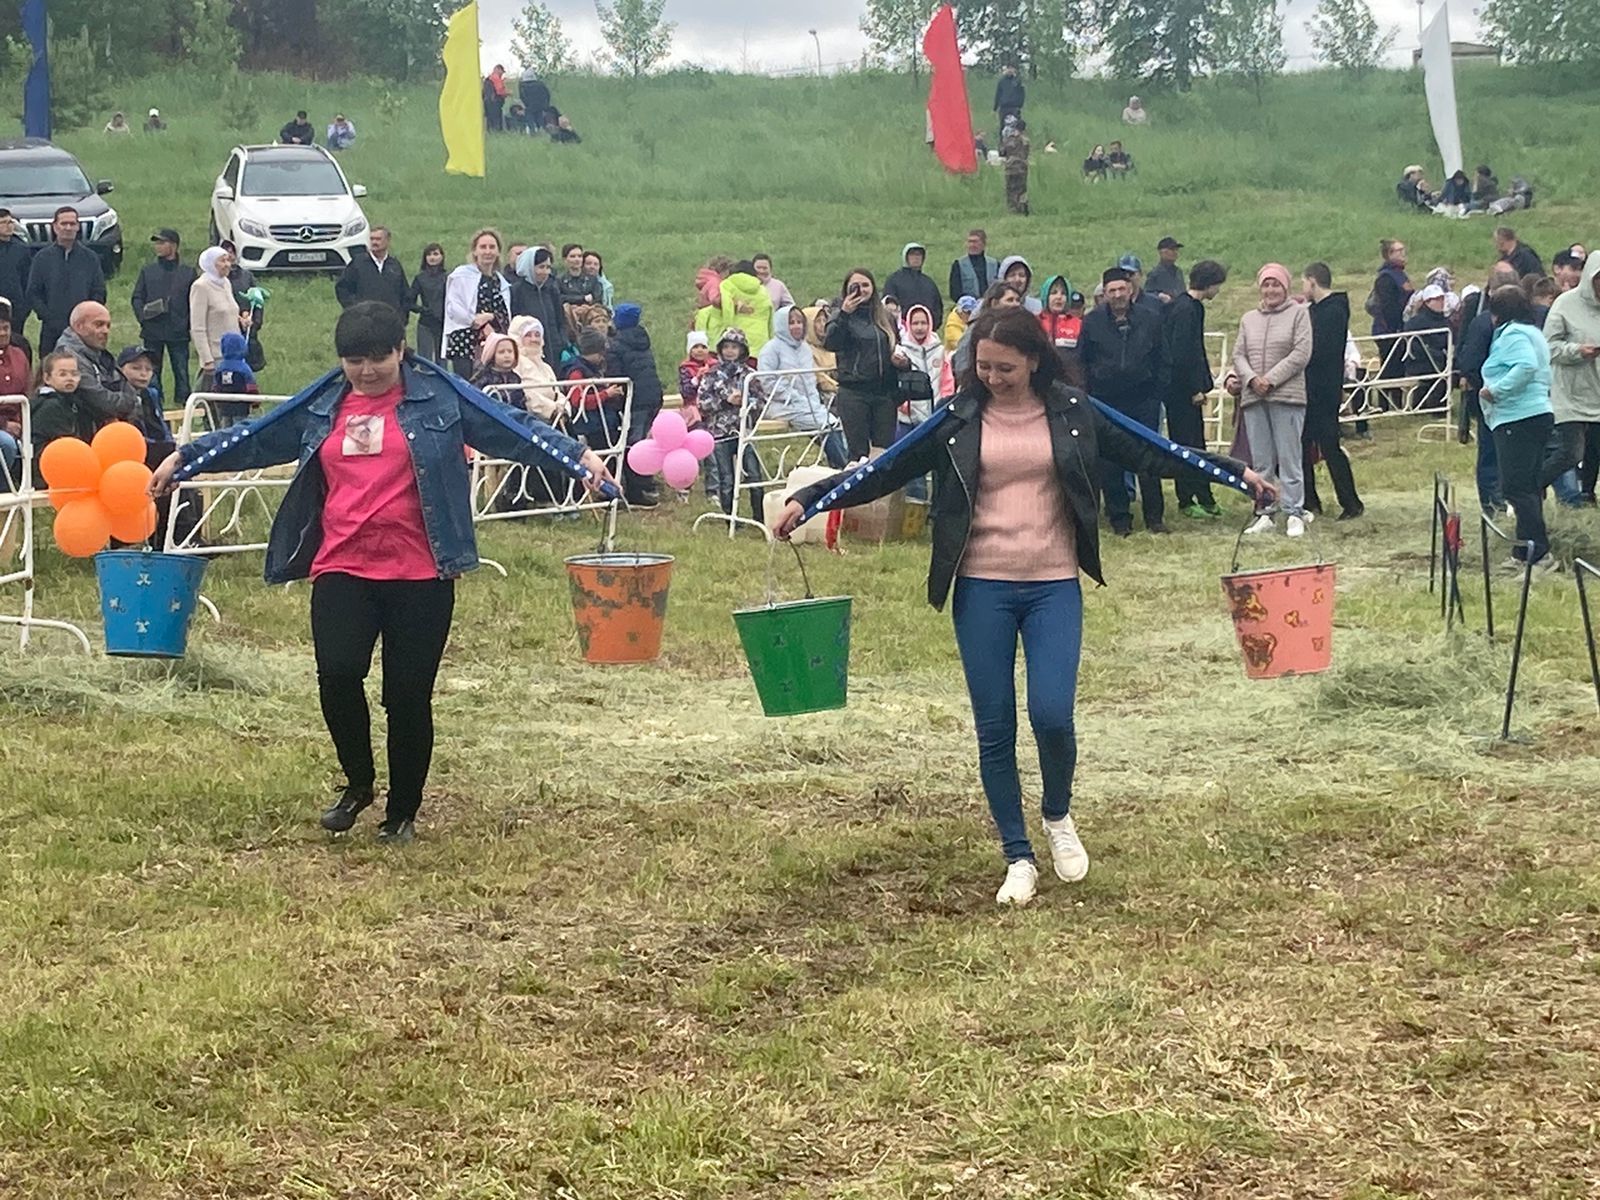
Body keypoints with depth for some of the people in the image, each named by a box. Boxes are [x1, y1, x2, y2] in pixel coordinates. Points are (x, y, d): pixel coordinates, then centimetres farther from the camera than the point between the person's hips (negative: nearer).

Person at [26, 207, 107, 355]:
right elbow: (33, 294, 5)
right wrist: (49, 316, -8)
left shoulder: (90, 258, 8)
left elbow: (99, 293, 7)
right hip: (51, 331, 0)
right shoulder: (42, 258, 7)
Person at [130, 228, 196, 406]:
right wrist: (142, 315, -8)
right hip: (152, 332, 2)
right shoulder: (148, 271, 11)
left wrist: (188, 323, -6)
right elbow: (137, 298, 10)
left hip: (179, 333, -1)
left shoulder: (188, 272, 7)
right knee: (151, 374, 4)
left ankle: (182, 403, 2)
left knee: (182, 373, -3)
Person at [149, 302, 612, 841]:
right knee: (337, 674, -17)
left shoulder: (439, 398, 3)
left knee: (409, 694, 1)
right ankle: (358, 782, 10)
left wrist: (577, 455, -12)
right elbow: (255, 439, 21)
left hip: (419, 574, -2)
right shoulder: (322, 408, 13)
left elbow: (510, 428, -1)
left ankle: (403, 812, 20)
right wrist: (183, 458, 20)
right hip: (341, 570, 2)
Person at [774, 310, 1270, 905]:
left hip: (1054, 587, 0)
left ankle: (1058, 817, 18)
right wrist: (807, 500, -7)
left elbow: (1148, 454, 8)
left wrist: (1237, 472, 7)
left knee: (1051, 714, -13)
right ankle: (1018, 858, 17)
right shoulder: (957, 420, 0)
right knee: (995, 731, 2)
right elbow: (886, 472, 1)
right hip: (982, 589, 1)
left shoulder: (1072, 414, 1)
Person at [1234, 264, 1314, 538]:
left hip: (1287, 395, -4)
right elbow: (1239, 354, 10)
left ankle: (1294, 513, -1)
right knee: (1260, 461, 6)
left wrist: (1271, 379, -12)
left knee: (1289, 458, -4)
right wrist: (1252, 379, -9)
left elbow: (1301, 354, -7)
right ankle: (1263, 513, 9)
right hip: (1253, 397, 4)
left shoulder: (1298, 313, 2)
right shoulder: (1248, 319, 16)